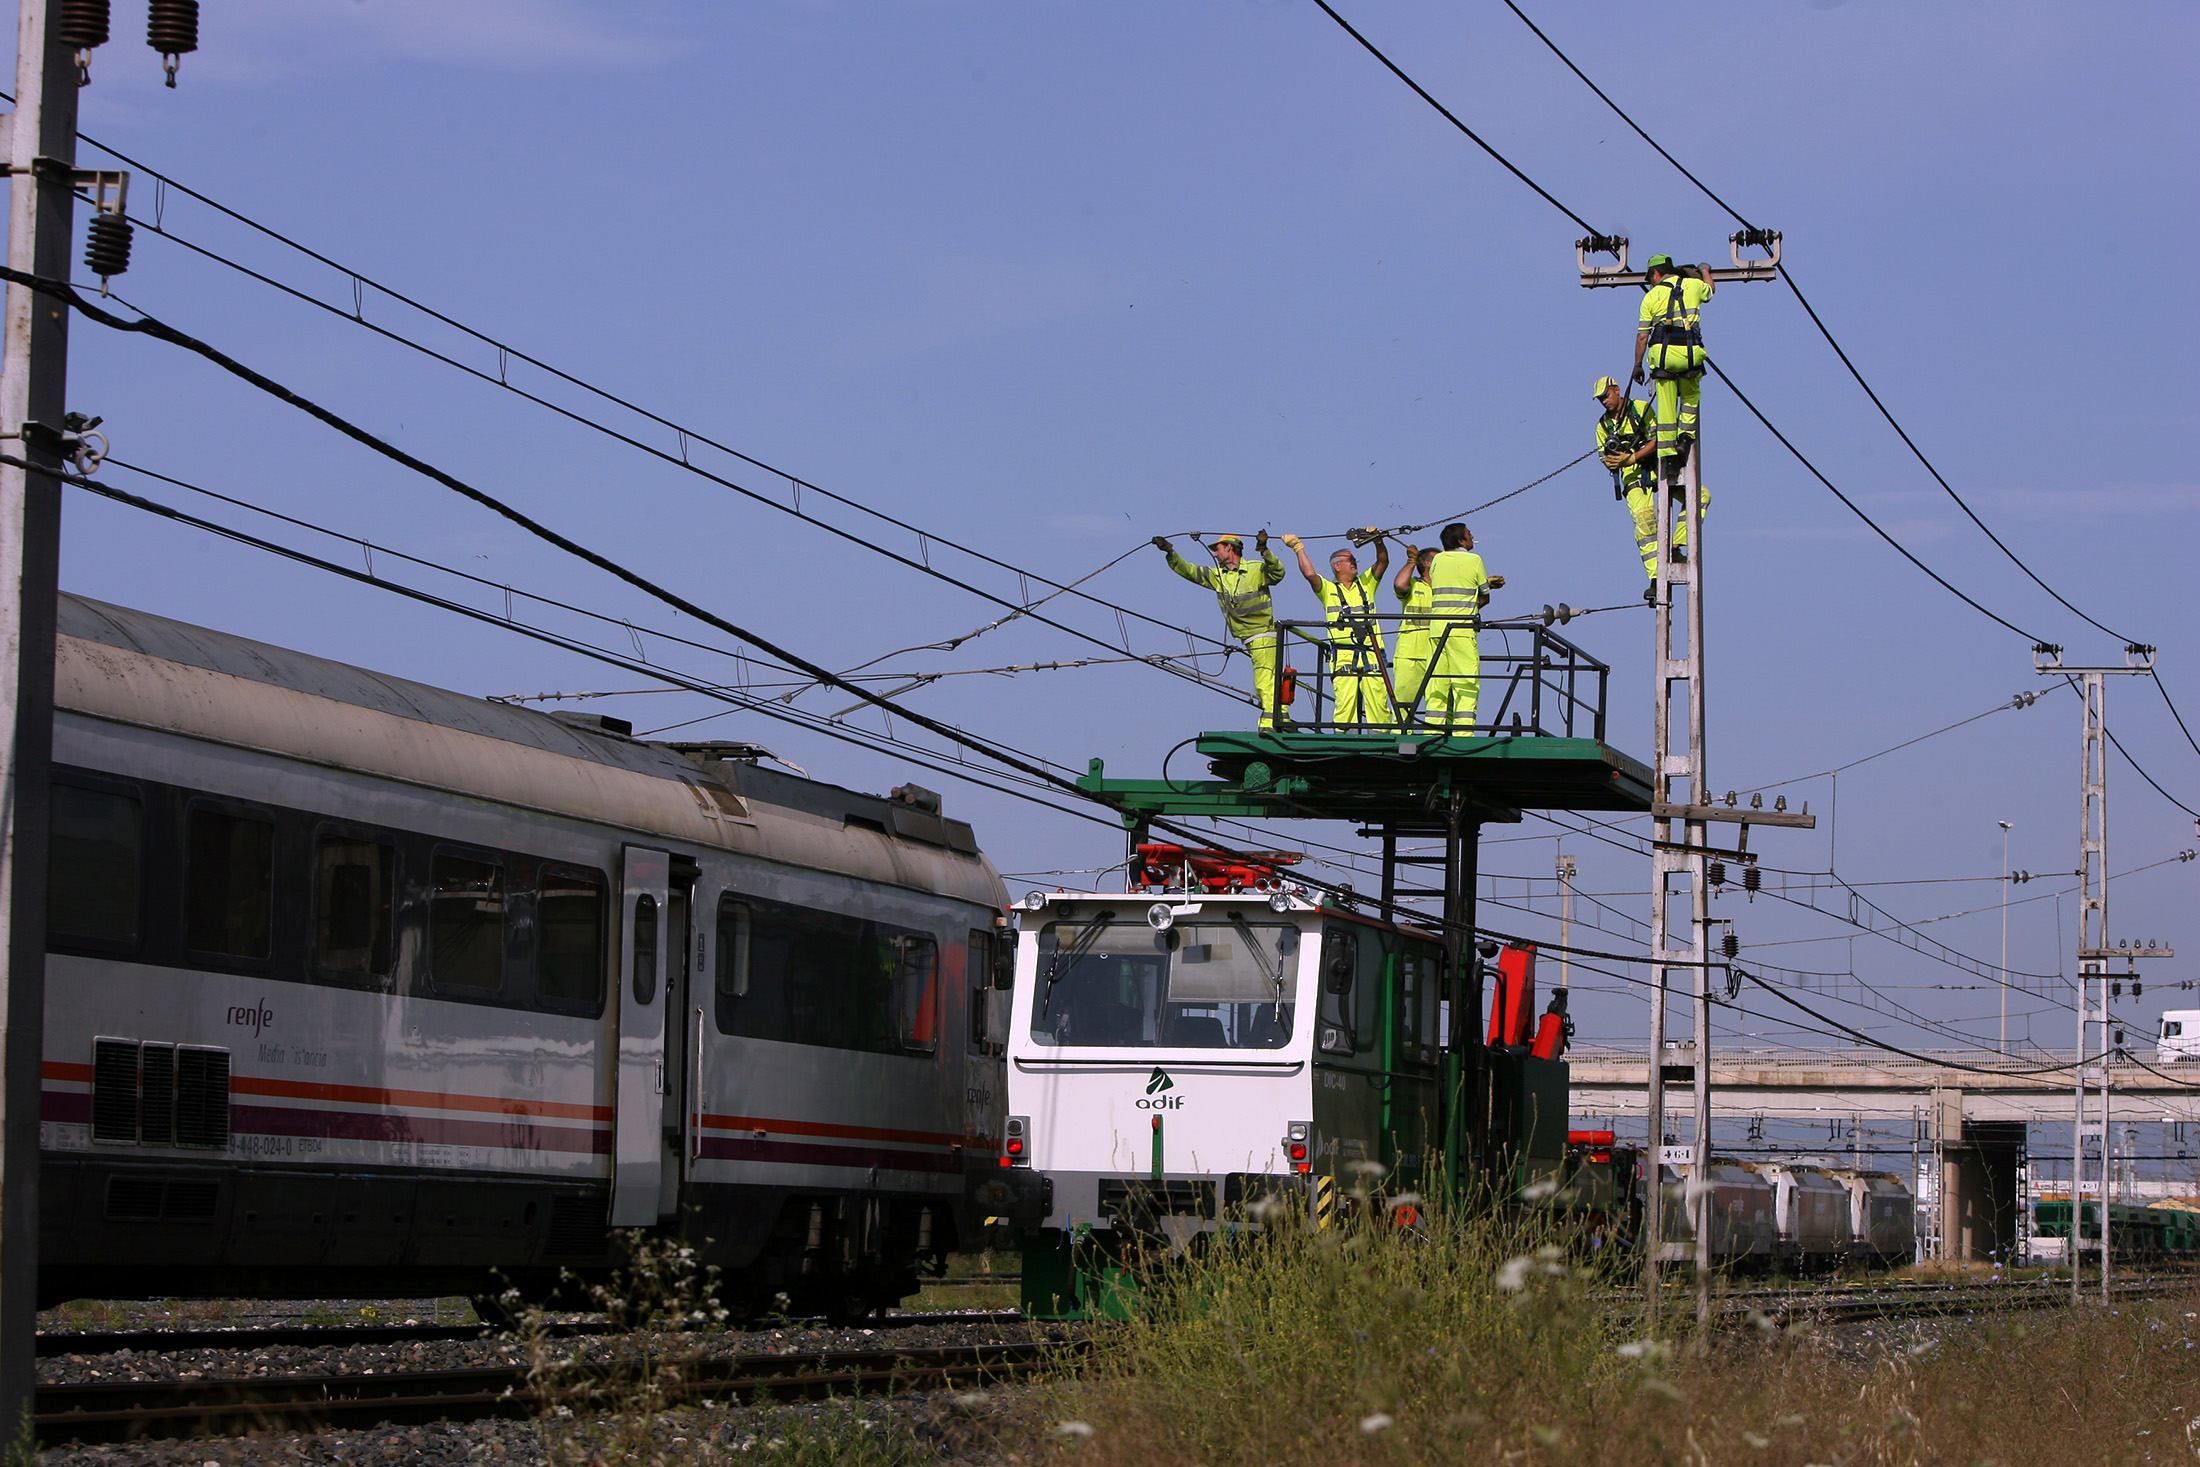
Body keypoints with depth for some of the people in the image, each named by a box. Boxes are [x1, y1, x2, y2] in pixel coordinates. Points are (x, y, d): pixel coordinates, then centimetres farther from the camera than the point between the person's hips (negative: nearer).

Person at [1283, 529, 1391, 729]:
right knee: (1344, 702, -11)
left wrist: (1378, 541, -2)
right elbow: (1310, 574, -2)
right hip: (1343, 655, -2)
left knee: (1379, 702, -6)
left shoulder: (1366, 584, 22)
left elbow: (1383, 562, 12)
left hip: (1371, 655, 2)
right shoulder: (1328, 589, 14)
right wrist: (1300, 550, 1)